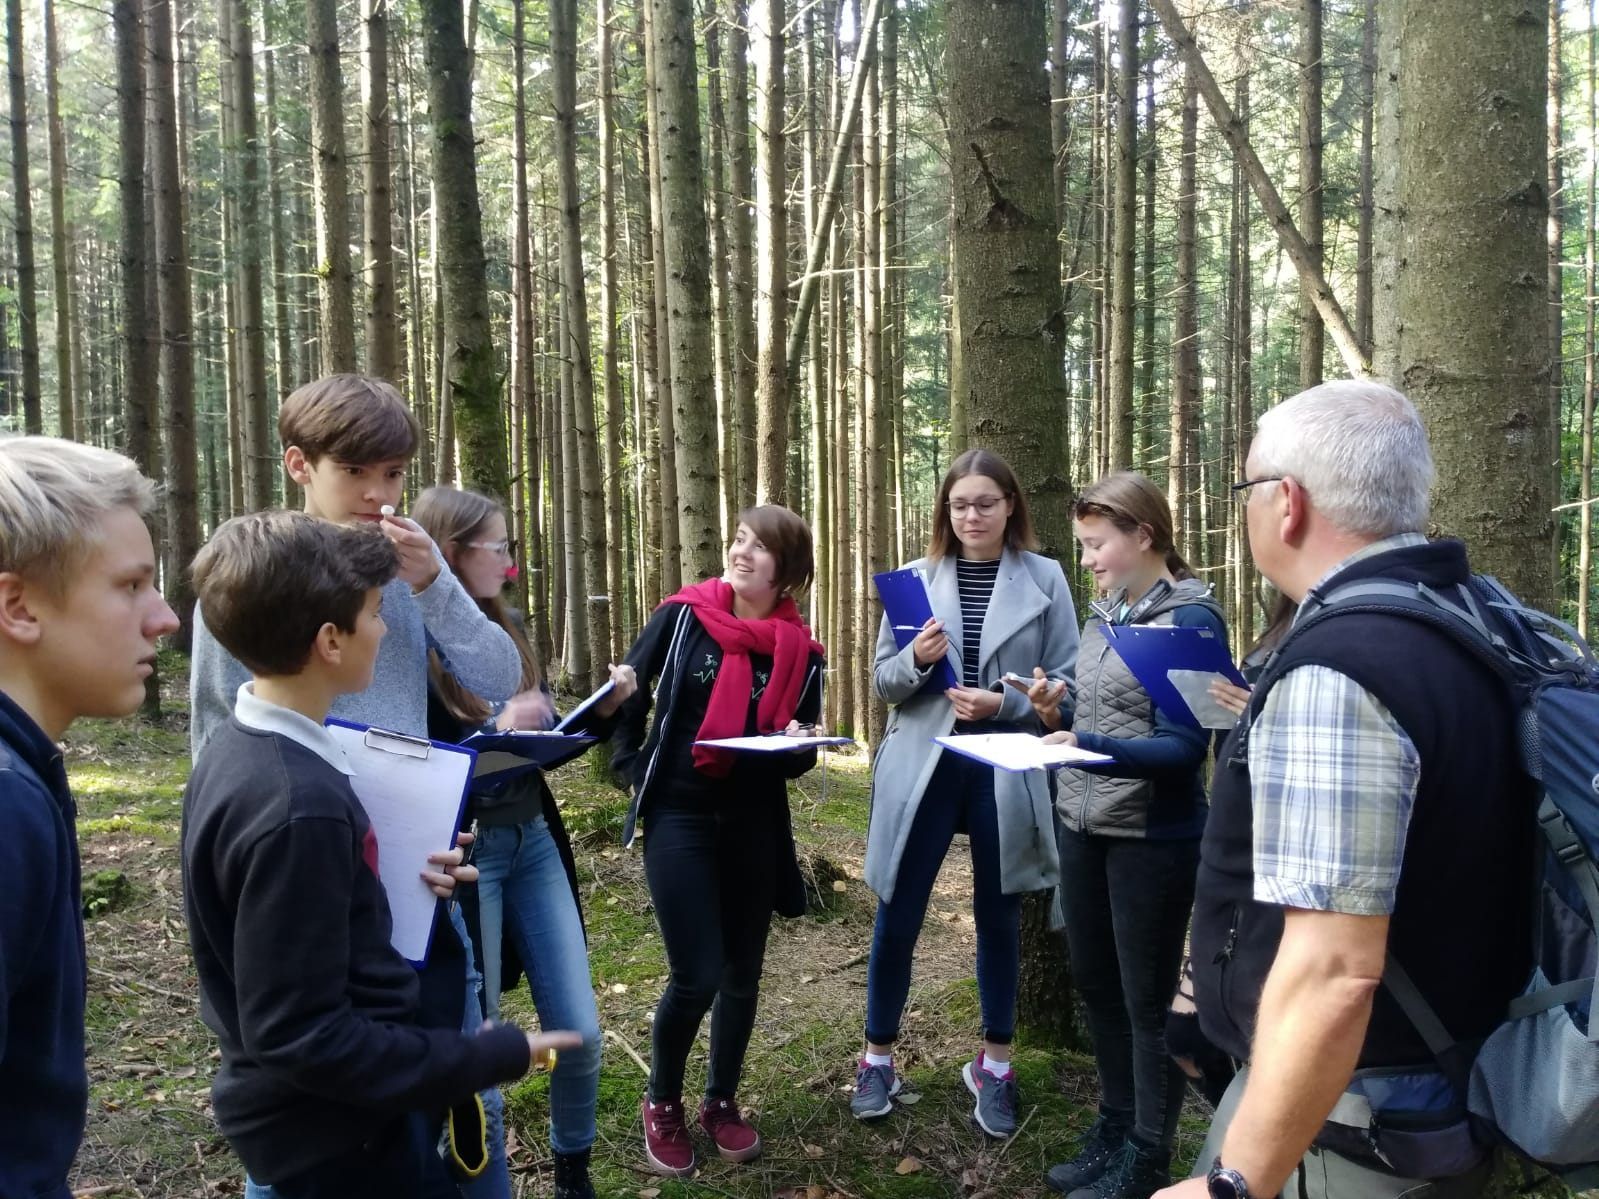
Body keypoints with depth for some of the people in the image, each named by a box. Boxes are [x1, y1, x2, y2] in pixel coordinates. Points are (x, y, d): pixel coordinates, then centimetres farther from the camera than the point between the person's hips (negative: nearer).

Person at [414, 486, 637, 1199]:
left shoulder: (503, 632, 8)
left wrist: (604, 707, 1)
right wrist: (497, 734, -24)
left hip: (533, 841, 6)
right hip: (463, 856, -6)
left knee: (579, 1031, 9)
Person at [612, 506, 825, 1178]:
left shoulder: (799, 651, -1)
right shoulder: (683, 616, -6)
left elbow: (801, 758, 6)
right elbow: (626, 690, 6)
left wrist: (795, 743, -16)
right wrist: (634, 767, 0)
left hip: (755, 824, 3)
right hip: (678, 817, -3)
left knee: (742, 972, 12)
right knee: (696, 976, -6)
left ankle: (721, 1103, 34)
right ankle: (662, 1104, 20)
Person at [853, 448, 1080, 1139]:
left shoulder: (1045, 578, -1)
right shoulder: (917, 578, 3)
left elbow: (1067, 683, -2)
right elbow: (882, 681, 4)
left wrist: (1004, 704, -17)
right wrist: (916, 659, -16)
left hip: (1006, 771, 0)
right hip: (923, 766, 1)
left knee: (998, 919, 13)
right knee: (896, 919, 7)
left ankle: (994, 1067, 30)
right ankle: (878, 1059, 26)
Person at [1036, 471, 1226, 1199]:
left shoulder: (1189, 619, -15)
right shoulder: (1103, 615, 8)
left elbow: (1184, 748, -21)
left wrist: (1090, 748, -32)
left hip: (1152, 836, -8)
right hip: (1082, 826, 8)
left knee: (1148, 1001, 8)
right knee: (1095, 984, 19)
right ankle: (1115, 1130, 37)